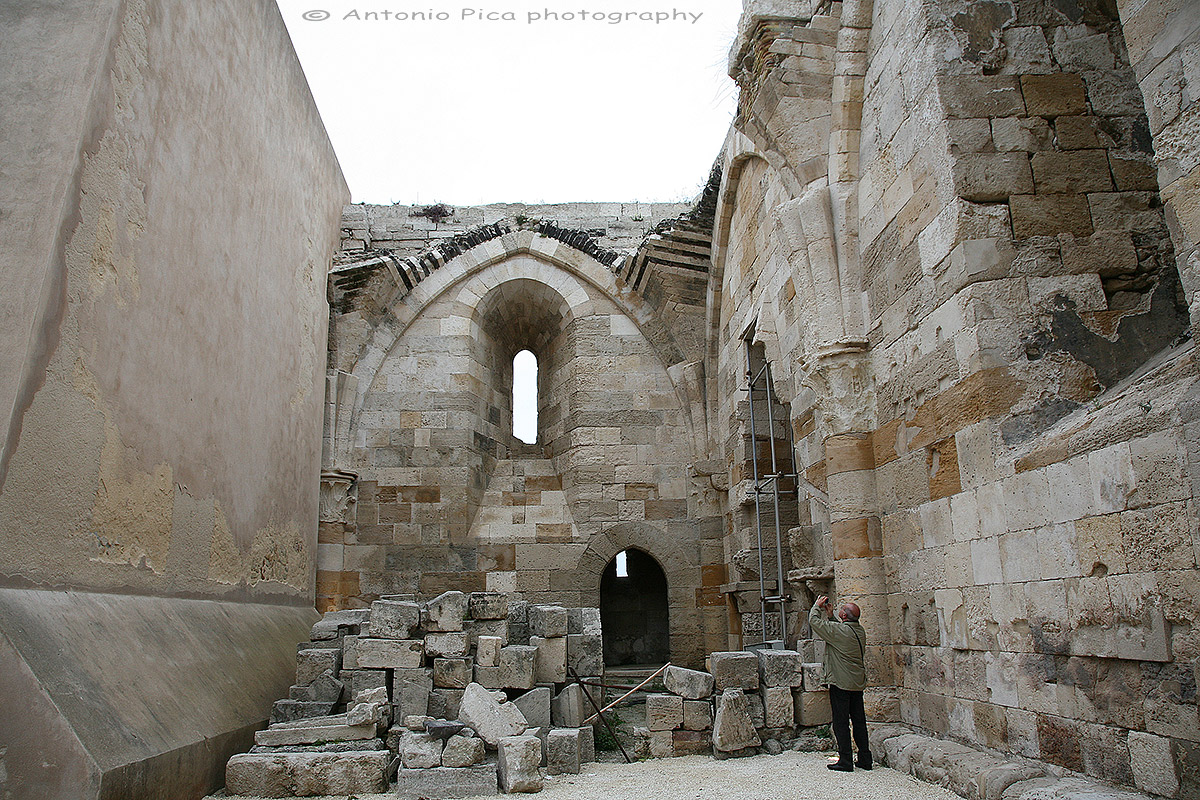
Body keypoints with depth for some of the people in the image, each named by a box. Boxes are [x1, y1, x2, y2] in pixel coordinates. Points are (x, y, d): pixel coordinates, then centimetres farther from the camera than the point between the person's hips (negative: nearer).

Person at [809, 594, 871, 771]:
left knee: (841, 722, -1)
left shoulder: (838, 630, -19)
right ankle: (865, 759, 19)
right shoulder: (859, 630, 5)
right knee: (859, 720, 13)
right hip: (858, 683, 8)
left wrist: (817, 606, 3)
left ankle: (845, 761, 3)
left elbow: (814, 621, -12)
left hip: (841, 683, -8)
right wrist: (830, 615, 20)